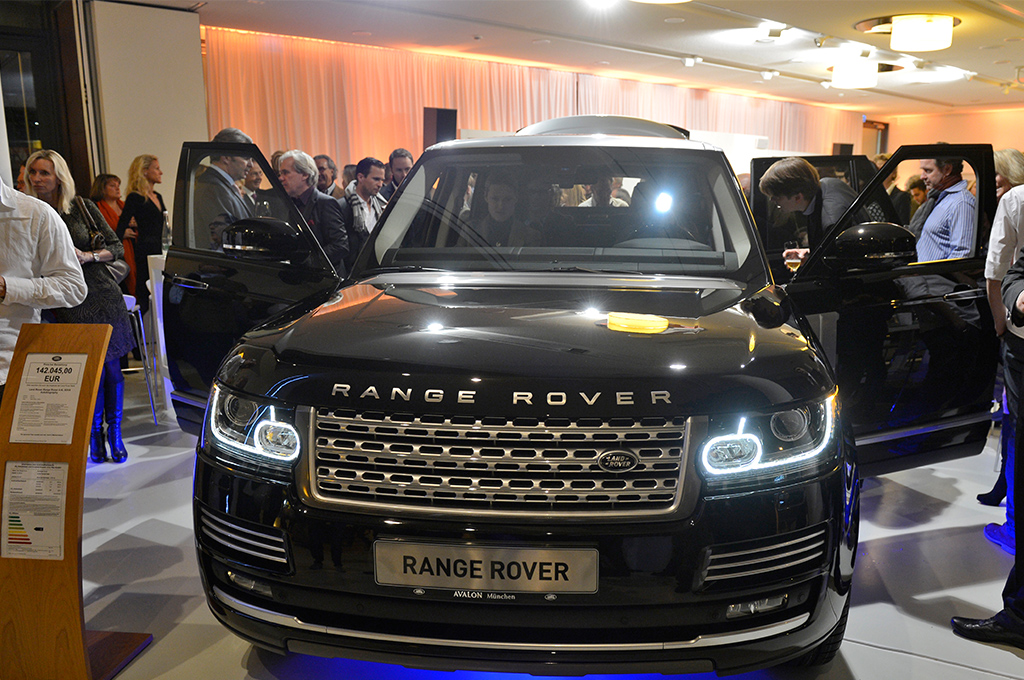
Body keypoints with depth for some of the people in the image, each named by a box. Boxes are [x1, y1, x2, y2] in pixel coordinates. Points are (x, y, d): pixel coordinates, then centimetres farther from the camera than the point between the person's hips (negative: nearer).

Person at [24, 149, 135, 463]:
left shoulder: (83, 208, 4)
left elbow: (117, 248, 7)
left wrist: (89, 256, -9)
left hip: (102, 296, 1)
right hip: (67, 304, -1)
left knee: (112, 367, 3)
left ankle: (114, 434, 16)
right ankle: (95, 433, 11)